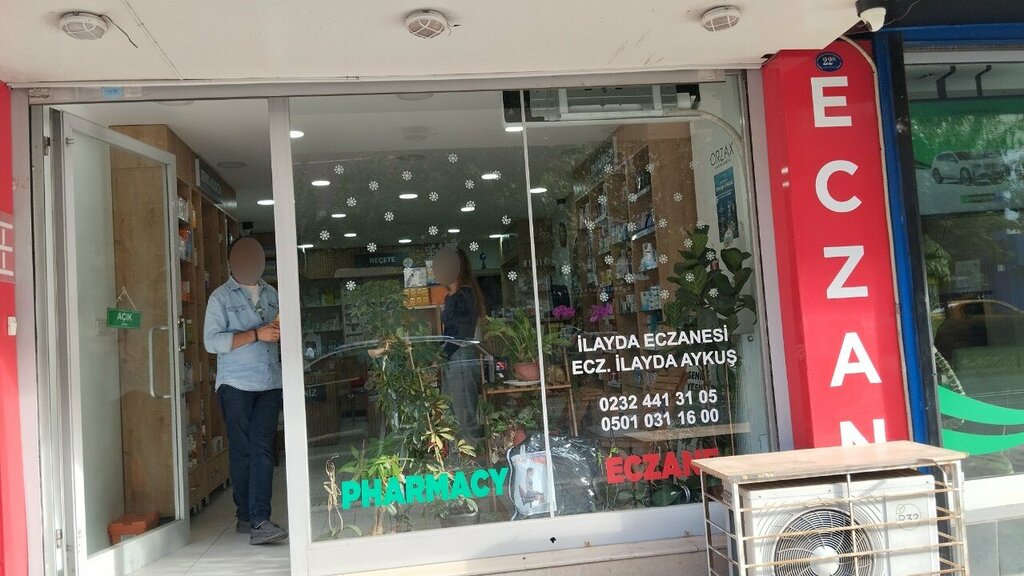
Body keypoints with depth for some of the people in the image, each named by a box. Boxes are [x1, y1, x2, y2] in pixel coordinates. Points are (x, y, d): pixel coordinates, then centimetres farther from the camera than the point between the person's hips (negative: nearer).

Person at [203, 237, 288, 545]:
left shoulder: (271, 294, 16)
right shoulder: (221, 297, 1)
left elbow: (282, 333, 24)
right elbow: (212, 341, -10)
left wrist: (282, 333, 0)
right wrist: (256, 334, -17)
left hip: (270, 384, 4)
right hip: (236, 384, -3)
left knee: (262, 451, -5)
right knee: (242, 451, 2)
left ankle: (259, 522, -10)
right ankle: (246, 515, 14)